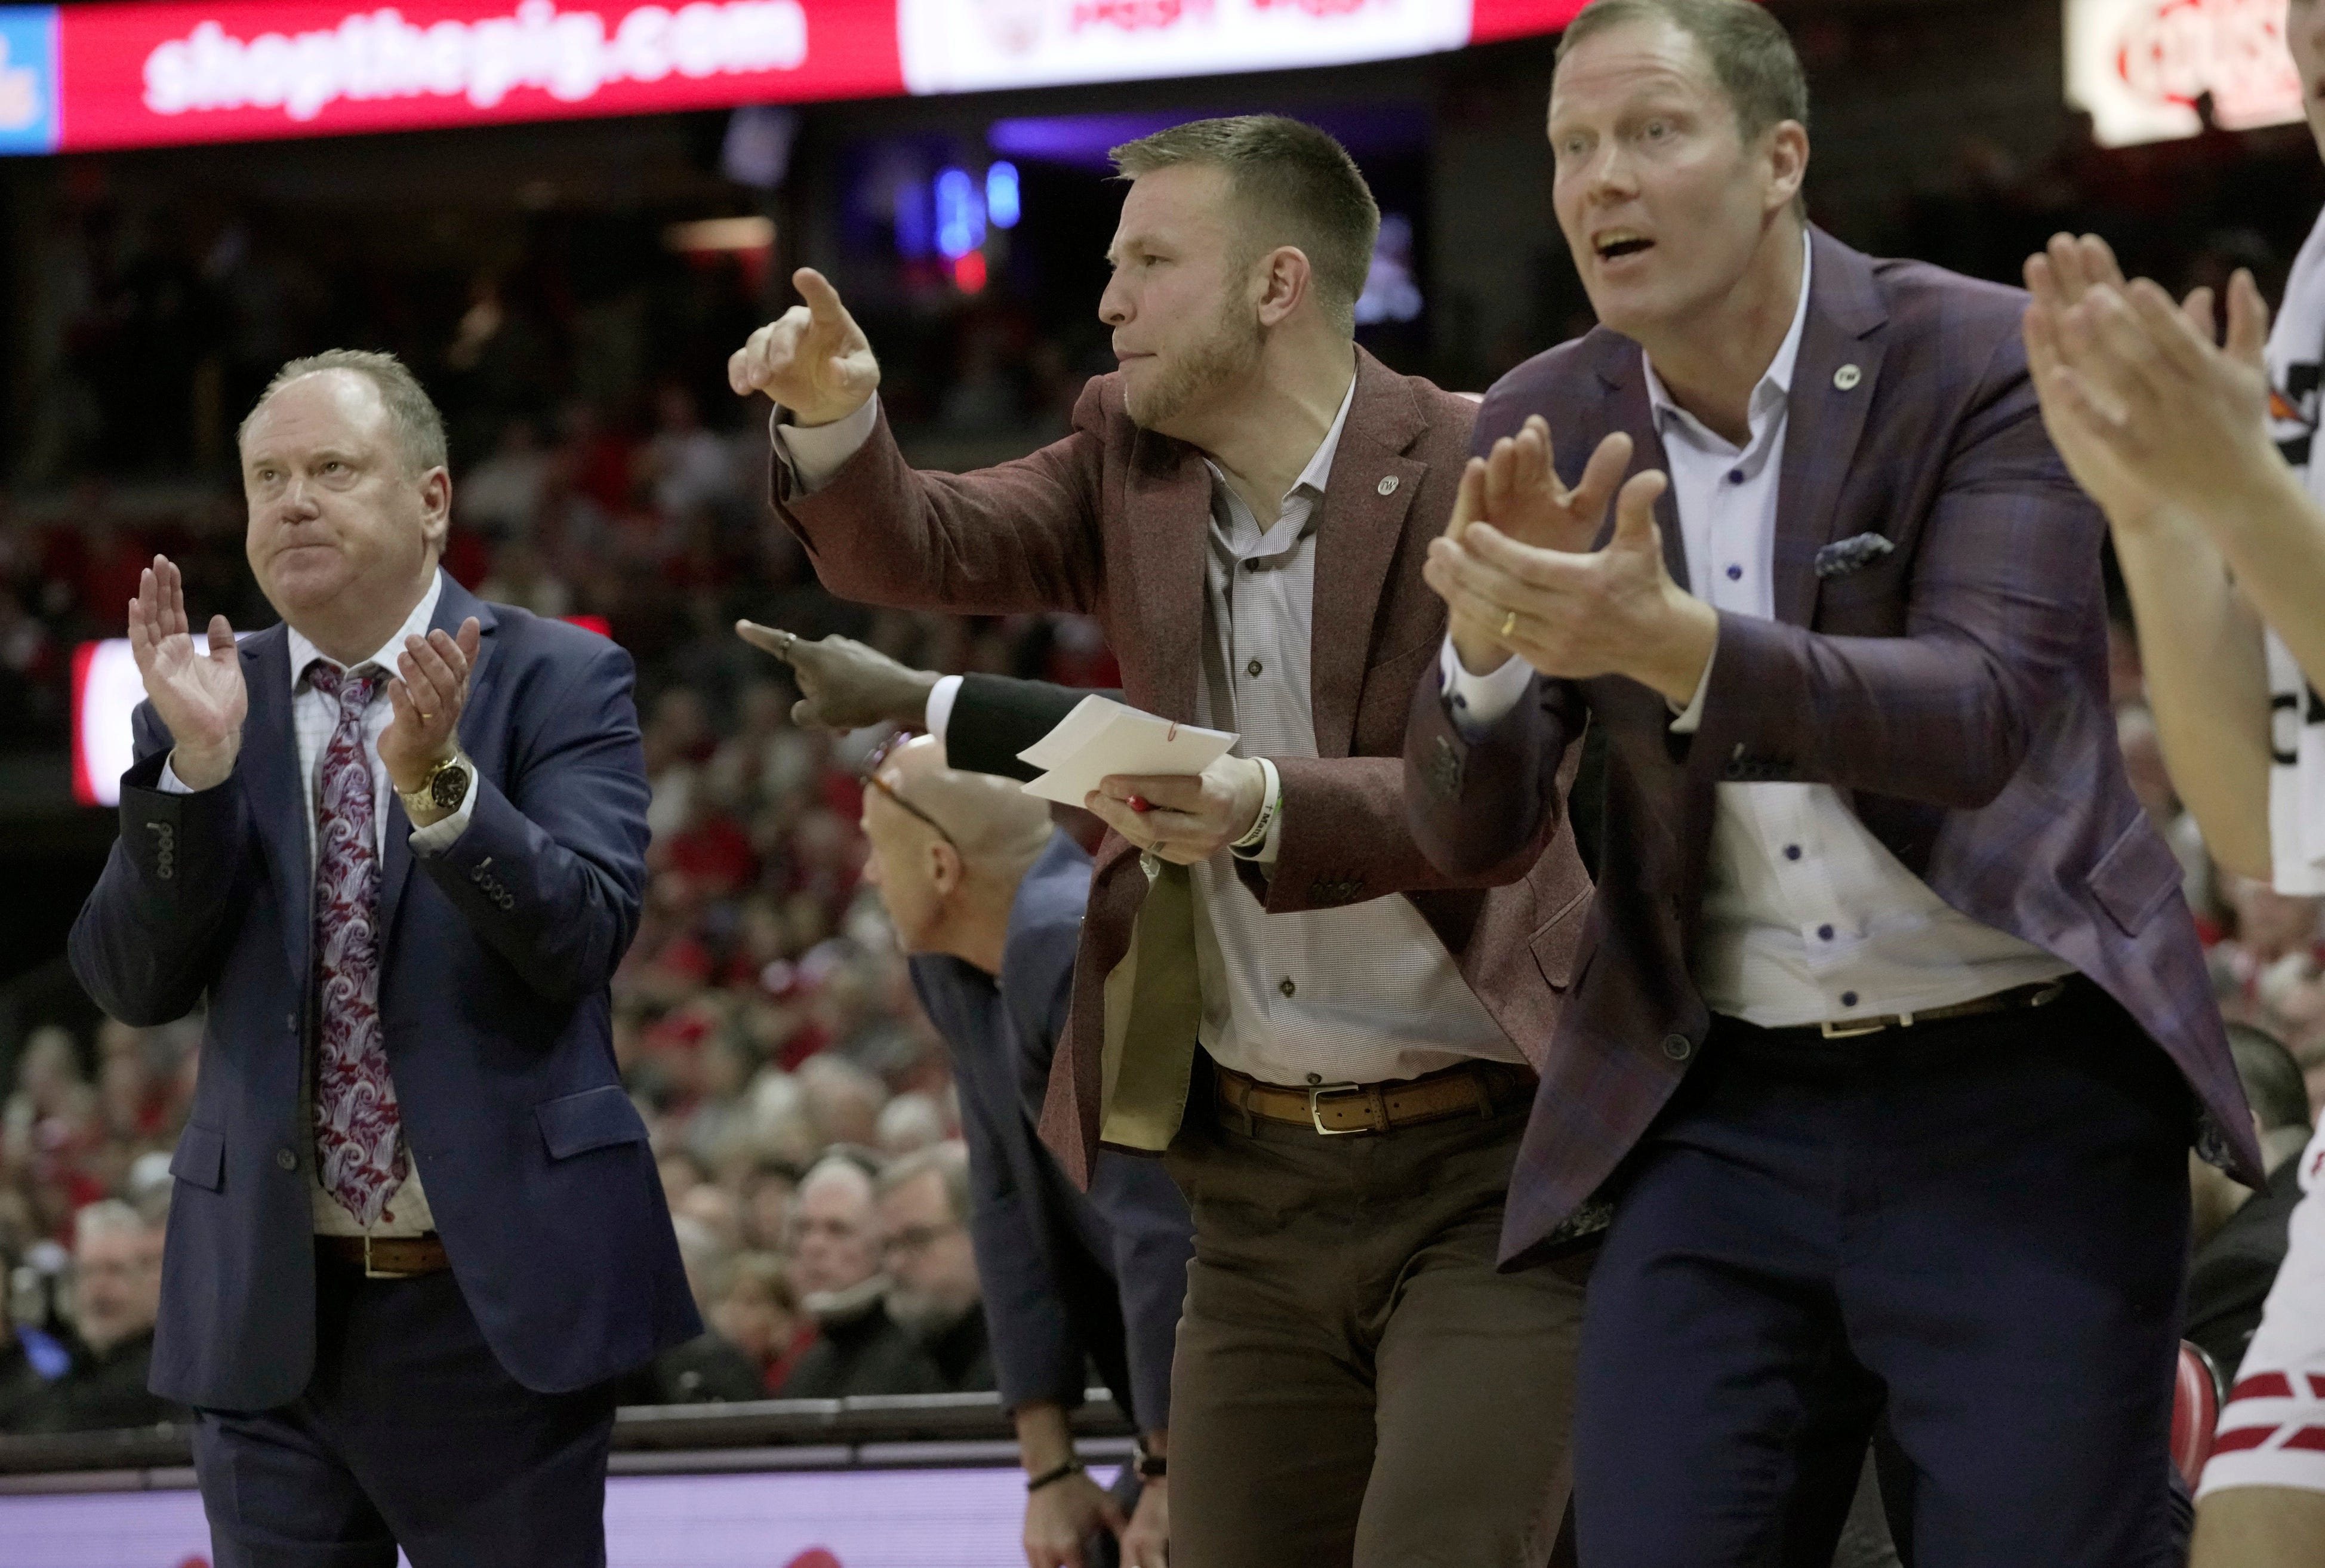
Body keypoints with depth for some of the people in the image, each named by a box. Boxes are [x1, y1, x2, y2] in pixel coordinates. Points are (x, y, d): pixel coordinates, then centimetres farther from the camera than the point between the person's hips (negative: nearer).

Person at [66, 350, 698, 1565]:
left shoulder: (557, 681, -1)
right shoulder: (208, 703, 6)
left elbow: (584, 936, -13)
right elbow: (132, 986, -1)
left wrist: (436, 781, -29)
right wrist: (197, 764, -16)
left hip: (502, 1294, -2)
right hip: (270, 1308, 3)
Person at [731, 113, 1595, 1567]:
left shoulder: (1481, 471, -11)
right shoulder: (1129, 457, 7)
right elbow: (918, 549, -5)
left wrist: (1270, 807, -35)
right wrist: (835, 422, -26)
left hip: (1485, 1168, -6)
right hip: (1256, 1178, 6)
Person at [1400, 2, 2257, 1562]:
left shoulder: (1988, 363, -9)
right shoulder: (1548, 430, 4)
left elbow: (1985, 716, -22)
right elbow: (1466, 831, 0)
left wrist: (1677, 648, -38)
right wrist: (1491, 629, -22)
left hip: (2021, 1097, -4)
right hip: (1727, 1115, 4)